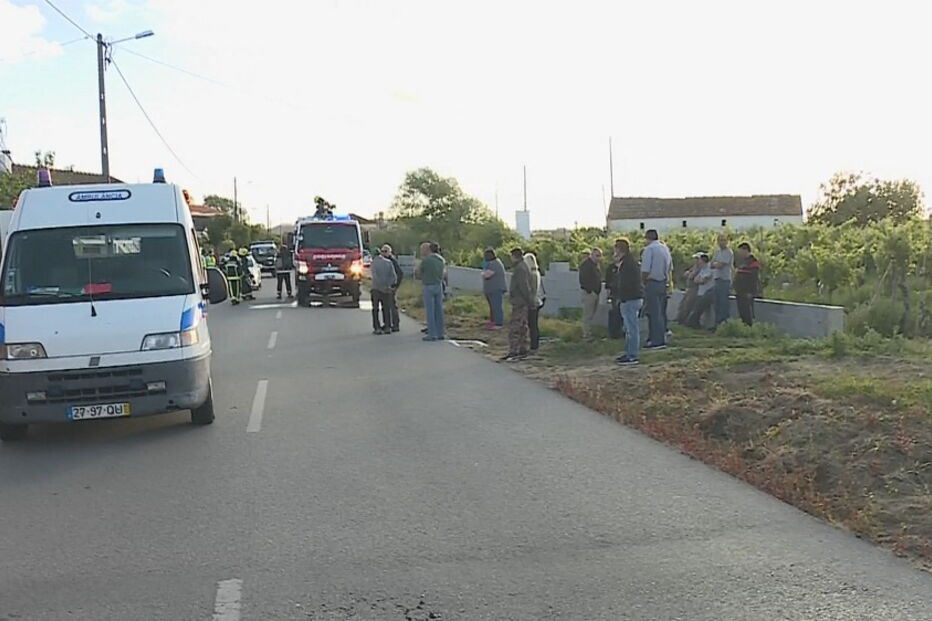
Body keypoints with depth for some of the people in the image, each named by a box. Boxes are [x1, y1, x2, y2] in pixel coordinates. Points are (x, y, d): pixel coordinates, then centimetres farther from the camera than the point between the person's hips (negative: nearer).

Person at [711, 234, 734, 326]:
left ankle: (725, 322, -6)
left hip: (724, 280, -9)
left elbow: (720, 265, -17)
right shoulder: (717, 252, 17)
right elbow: (712, 265, 11)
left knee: (724, 303, -8)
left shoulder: (728, 252, -9)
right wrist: (717, 264, -6)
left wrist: (715, 263, 2)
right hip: (717, 279, 9)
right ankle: (717, 322, 20)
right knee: (717, 303, 13)